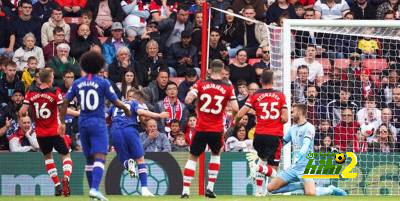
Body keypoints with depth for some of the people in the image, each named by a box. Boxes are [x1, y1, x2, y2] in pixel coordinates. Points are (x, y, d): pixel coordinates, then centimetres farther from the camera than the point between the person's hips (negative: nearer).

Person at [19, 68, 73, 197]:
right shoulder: (55, 92, -10)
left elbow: (22, 111, -6)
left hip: (40, 133, 3)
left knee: (47, 156, 23)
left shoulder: (31, 92, -2)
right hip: (55, 132, -3)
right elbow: (62, 110, -19)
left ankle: (57, 185, 15)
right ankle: (66, 177, -20)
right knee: (66, 155, 10)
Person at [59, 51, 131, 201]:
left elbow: (65, 102, 3)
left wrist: (62, 122, 12)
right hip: (98, 123, -4)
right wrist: (127, 110, 15)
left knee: (89, 159, 15)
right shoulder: (103, 83, -5)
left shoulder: (77, 83, 5)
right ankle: (95, 189, -28)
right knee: (99, 158, -11)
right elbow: (116, 102, -4)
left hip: (83, 123, 4)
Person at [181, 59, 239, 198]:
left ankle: (185, 190, -3)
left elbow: (188, 100, -13)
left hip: (201, 128, 0)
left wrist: (191, 92, 8)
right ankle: (210, 188, 16)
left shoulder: (200, 84, -3)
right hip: (217, 129, 0)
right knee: (216, 154, 25)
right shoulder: (228, 88, -3)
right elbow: (235, 108, -6)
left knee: (193, 157, 9)